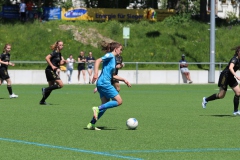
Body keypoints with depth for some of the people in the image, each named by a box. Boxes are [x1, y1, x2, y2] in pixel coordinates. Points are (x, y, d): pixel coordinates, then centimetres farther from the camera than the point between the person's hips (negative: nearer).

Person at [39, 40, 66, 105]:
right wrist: (52, 66, -23)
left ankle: (42, 101, 18)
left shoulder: (59, 54, 15)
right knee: (61, 84, -15)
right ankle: (45, 89, -11)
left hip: (53, 71, 10)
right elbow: (47, 58, -23)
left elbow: (58, 63, 22)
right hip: (50, 70, -10)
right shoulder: (55, 52, -12)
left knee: (51, 87, 13)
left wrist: (63, 62, 2)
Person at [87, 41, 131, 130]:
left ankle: (91, 124, 9)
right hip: (104, 83, -10)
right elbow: (98, 61, -20)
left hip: (102, 84, 10)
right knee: (119, 101, -9)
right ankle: (98, 109, -13)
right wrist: (95, 74, -30)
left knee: (105, 105, 9)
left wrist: (124, 80, 29)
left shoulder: (113, 58, 22)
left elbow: (112, 75, 29)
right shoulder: (110, 56, -5)